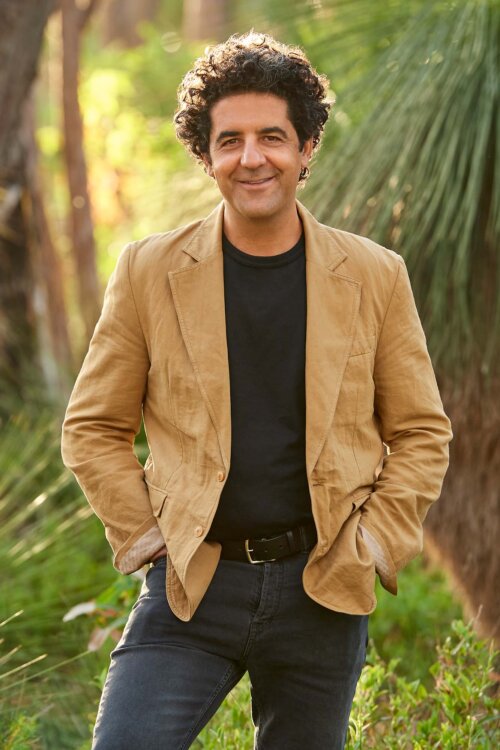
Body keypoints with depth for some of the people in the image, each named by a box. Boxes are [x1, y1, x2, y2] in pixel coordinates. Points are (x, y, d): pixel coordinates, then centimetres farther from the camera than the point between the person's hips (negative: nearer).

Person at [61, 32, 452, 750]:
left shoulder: (375, 277, 2)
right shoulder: (148, 272, 0)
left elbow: (421, 433, 8)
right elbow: (93, 428, 7)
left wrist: (373, 545, -1)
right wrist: (146, 536, -2)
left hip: (323, 592, 1)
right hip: (191, 587, -1)